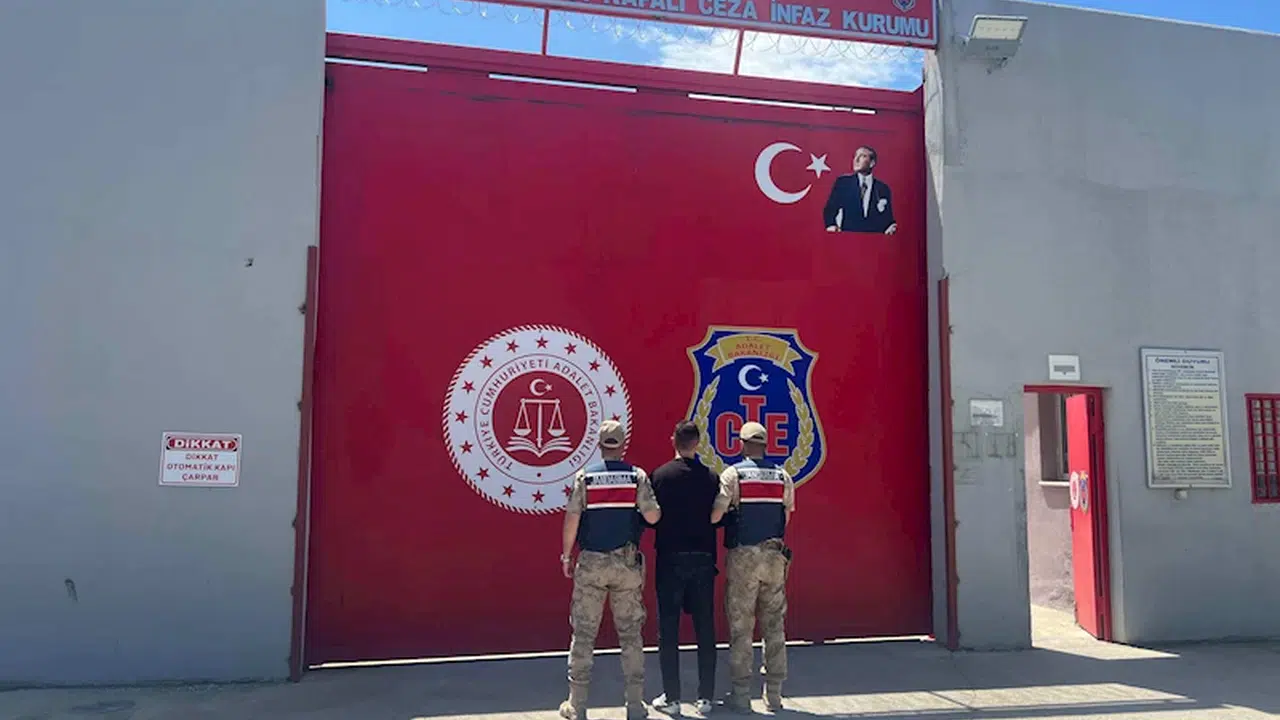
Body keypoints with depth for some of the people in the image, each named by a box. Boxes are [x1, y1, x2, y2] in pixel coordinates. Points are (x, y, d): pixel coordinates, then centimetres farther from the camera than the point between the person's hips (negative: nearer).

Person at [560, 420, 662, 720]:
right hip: (627, 562, 1)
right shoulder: (637, 476, -3)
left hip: (591, 562, 0)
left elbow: (572, 519, -6)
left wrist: (566, 555, 4)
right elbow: (653, 516, -7)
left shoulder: (584, 476, -3)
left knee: (583, 634, 6)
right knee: (630, 634, 8)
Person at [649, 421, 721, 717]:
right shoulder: (711, 477, -1)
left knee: (668, 629, 6)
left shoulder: (659, 476, -6)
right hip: (703, 559, 2)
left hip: (670, 559, -2)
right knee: (705, 629, 9)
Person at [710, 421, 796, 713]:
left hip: (743, 557, -3)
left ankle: (741, 695, 7)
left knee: (741, 627, 3)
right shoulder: (783, 476, 5)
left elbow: (715, 515, -13)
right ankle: (774, 694, 15)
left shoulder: (733, 474, -7)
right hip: (775, 556, 3)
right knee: (774, 626, 10)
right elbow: (787, 517, 10)